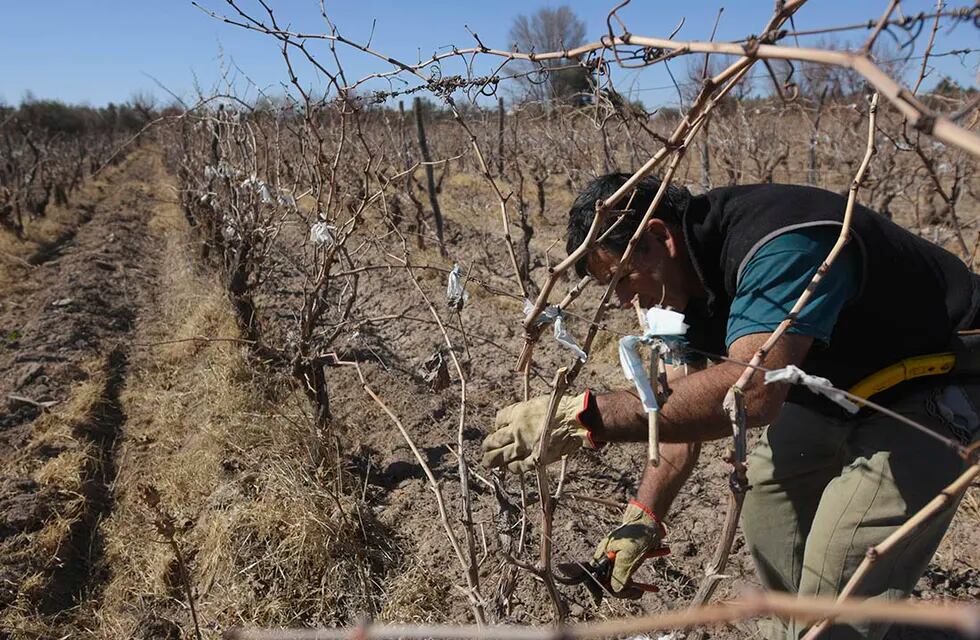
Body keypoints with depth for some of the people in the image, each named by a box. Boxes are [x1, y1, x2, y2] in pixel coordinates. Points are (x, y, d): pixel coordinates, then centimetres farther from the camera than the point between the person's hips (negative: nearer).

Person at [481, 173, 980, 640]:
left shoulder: (782, 247, -35)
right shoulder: (690, 271, -7)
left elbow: (751, 391, -49)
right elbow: (686, 403, -6)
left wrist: (584, 417, -51)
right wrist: (642, 517, -14)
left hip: (939, 386, -8)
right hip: (841, 380, 8)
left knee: (841, 564, -16)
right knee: (765, 489, 11)